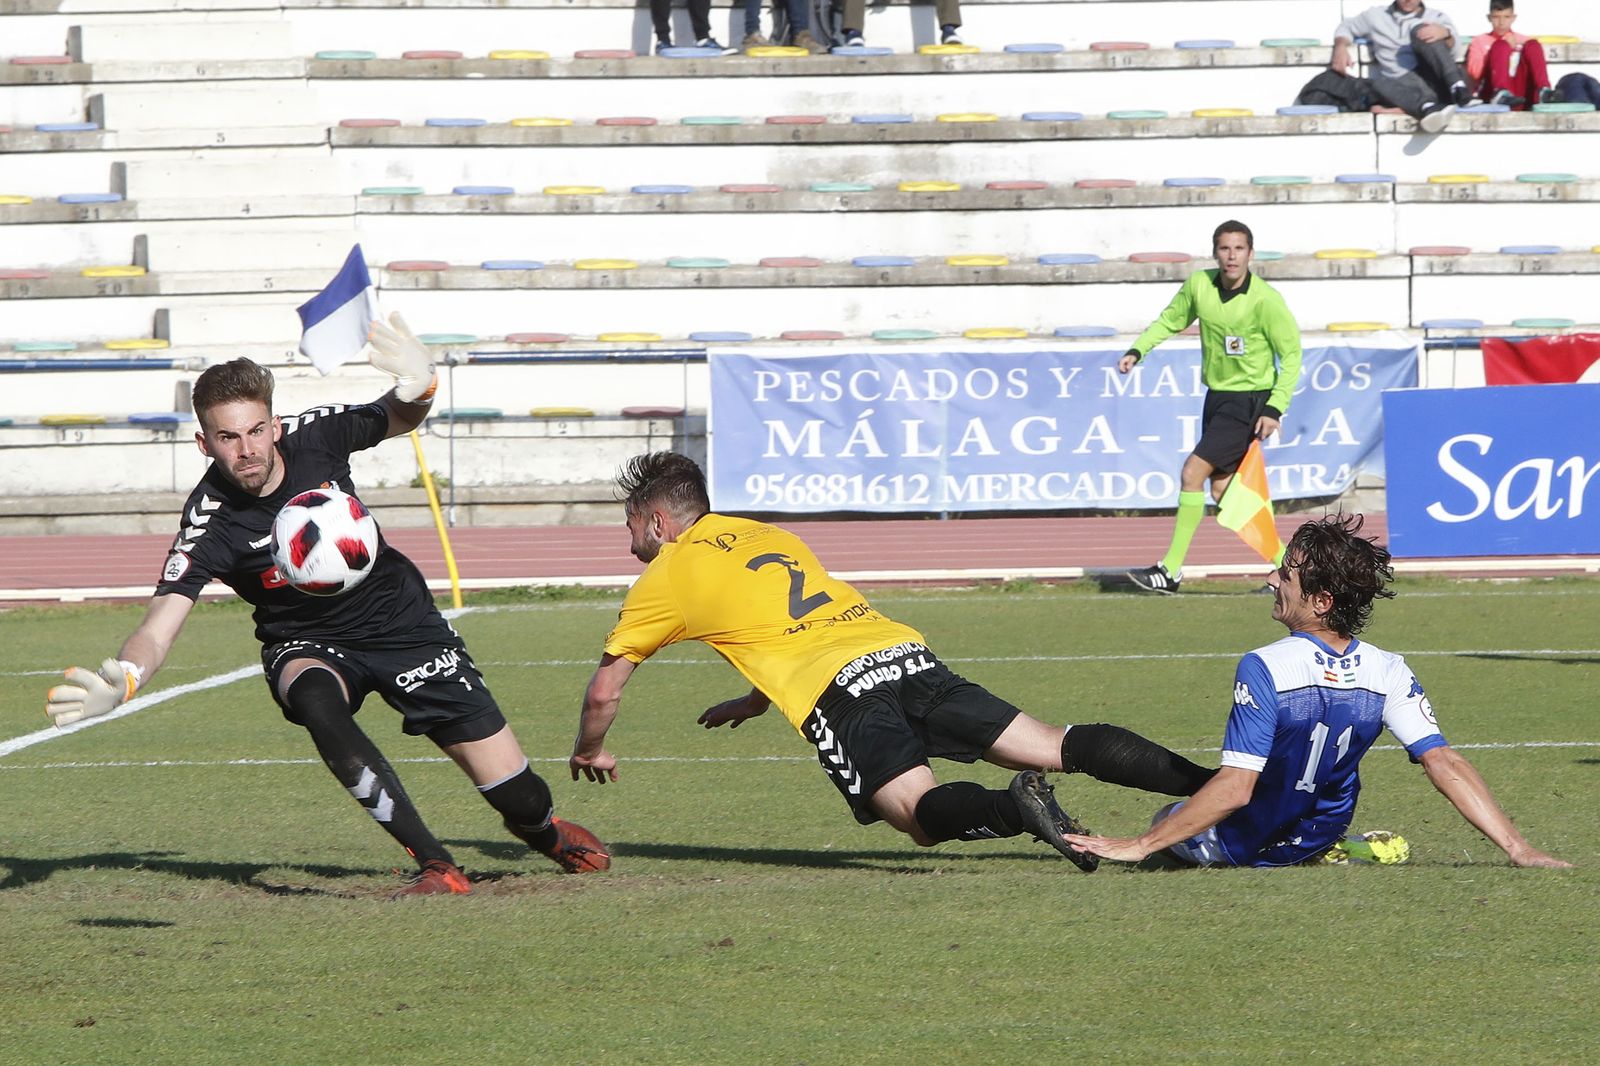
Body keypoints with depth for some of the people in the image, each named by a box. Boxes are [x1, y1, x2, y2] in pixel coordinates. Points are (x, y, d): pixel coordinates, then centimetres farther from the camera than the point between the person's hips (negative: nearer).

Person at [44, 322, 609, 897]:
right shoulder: (209, 523, -25)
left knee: (519, 796, -4)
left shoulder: (314, 437, -18)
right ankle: (435, 865, -33)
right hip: (308, 646, -2)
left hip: (402, 623, 2)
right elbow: (158, 628, -31)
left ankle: (542, 829, 37)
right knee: (315, 699, -41)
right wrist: (119, 681, -55)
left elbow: (396, 419, 1)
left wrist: (418, 387, -25)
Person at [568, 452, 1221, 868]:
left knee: (922, 813, -16)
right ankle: (1210, 783, -19)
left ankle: (1017, 809, -48)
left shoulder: (665, 578, 14)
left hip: (841, 691, -6)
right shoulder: (769, 536, 31)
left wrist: (588, 754, 38)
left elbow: (604, 692, 19)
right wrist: (751, 704, 57)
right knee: (1058, 748, -3)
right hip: (905, 651, 6)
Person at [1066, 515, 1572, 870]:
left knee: (1169, 820, 27)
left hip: (1242, 846, -4)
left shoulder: (1263, 670, -32)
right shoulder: (1388, 673, -19)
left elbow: (1235, 788, -33)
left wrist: (1140, 846, -28)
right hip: (1316, 840, 4)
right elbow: (1443, 762, -25)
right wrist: (1519, 849, -22)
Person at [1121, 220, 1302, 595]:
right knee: (1221, 491, 4)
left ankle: (1171, 570, -8)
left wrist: (1274, 410, -17)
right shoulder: (1199, 285, -2)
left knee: (1192, 473, -14)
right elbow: (1170, 320, 16)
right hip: (1216, 396, 7)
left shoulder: (1266, 300, -18)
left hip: (1249, 401, -7)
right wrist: (1138, 350, 1)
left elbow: (1291, 354, -10)